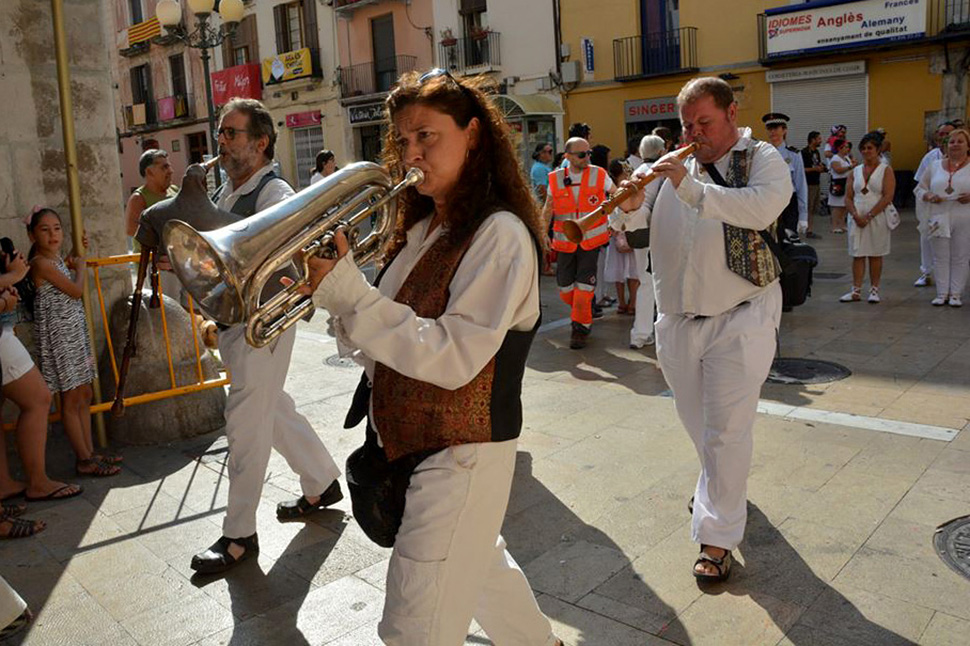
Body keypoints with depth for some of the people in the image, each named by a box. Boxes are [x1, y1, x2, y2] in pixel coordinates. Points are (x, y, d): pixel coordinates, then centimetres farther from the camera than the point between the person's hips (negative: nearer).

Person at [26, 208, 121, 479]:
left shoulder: (56, 259, 11)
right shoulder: (40, 262, -16)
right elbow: (76, 290, -15)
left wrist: (75, 253, 24)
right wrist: (81, 266, 1)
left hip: (74, 332, 9)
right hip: (58, 335, -9)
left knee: (84, 394, 12)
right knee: (71, 398, -3)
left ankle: (89, 452, 20)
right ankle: (84, 460, 4)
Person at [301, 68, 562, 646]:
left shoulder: (500, 234, -17)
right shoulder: (422, 230, 8)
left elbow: (452, 357, -26)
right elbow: (382, 350, 7)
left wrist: (347, 290, -27)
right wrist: (334, 289, -11)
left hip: (462, 454, -9)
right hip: (408, 444, 9)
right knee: (479, 563, 27)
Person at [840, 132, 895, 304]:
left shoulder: (886, 170, 1)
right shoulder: (855, 171, 12)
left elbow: (887, 197, -9)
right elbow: (848, 197, 7)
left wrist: (869, 216, -15)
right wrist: (856, 215, -10)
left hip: (877, 217, -3)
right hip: (857, 218, 3)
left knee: (875, 254, 2)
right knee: (857, 254, 1)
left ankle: (874, 290, 10)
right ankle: (856, 291, 3)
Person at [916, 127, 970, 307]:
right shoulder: (935, 166, 10)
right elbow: (920, 188, 12)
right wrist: (929, 196, -9)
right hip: (939, 218, 2)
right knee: (940, 257, 5)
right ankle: (942, 293, 14)